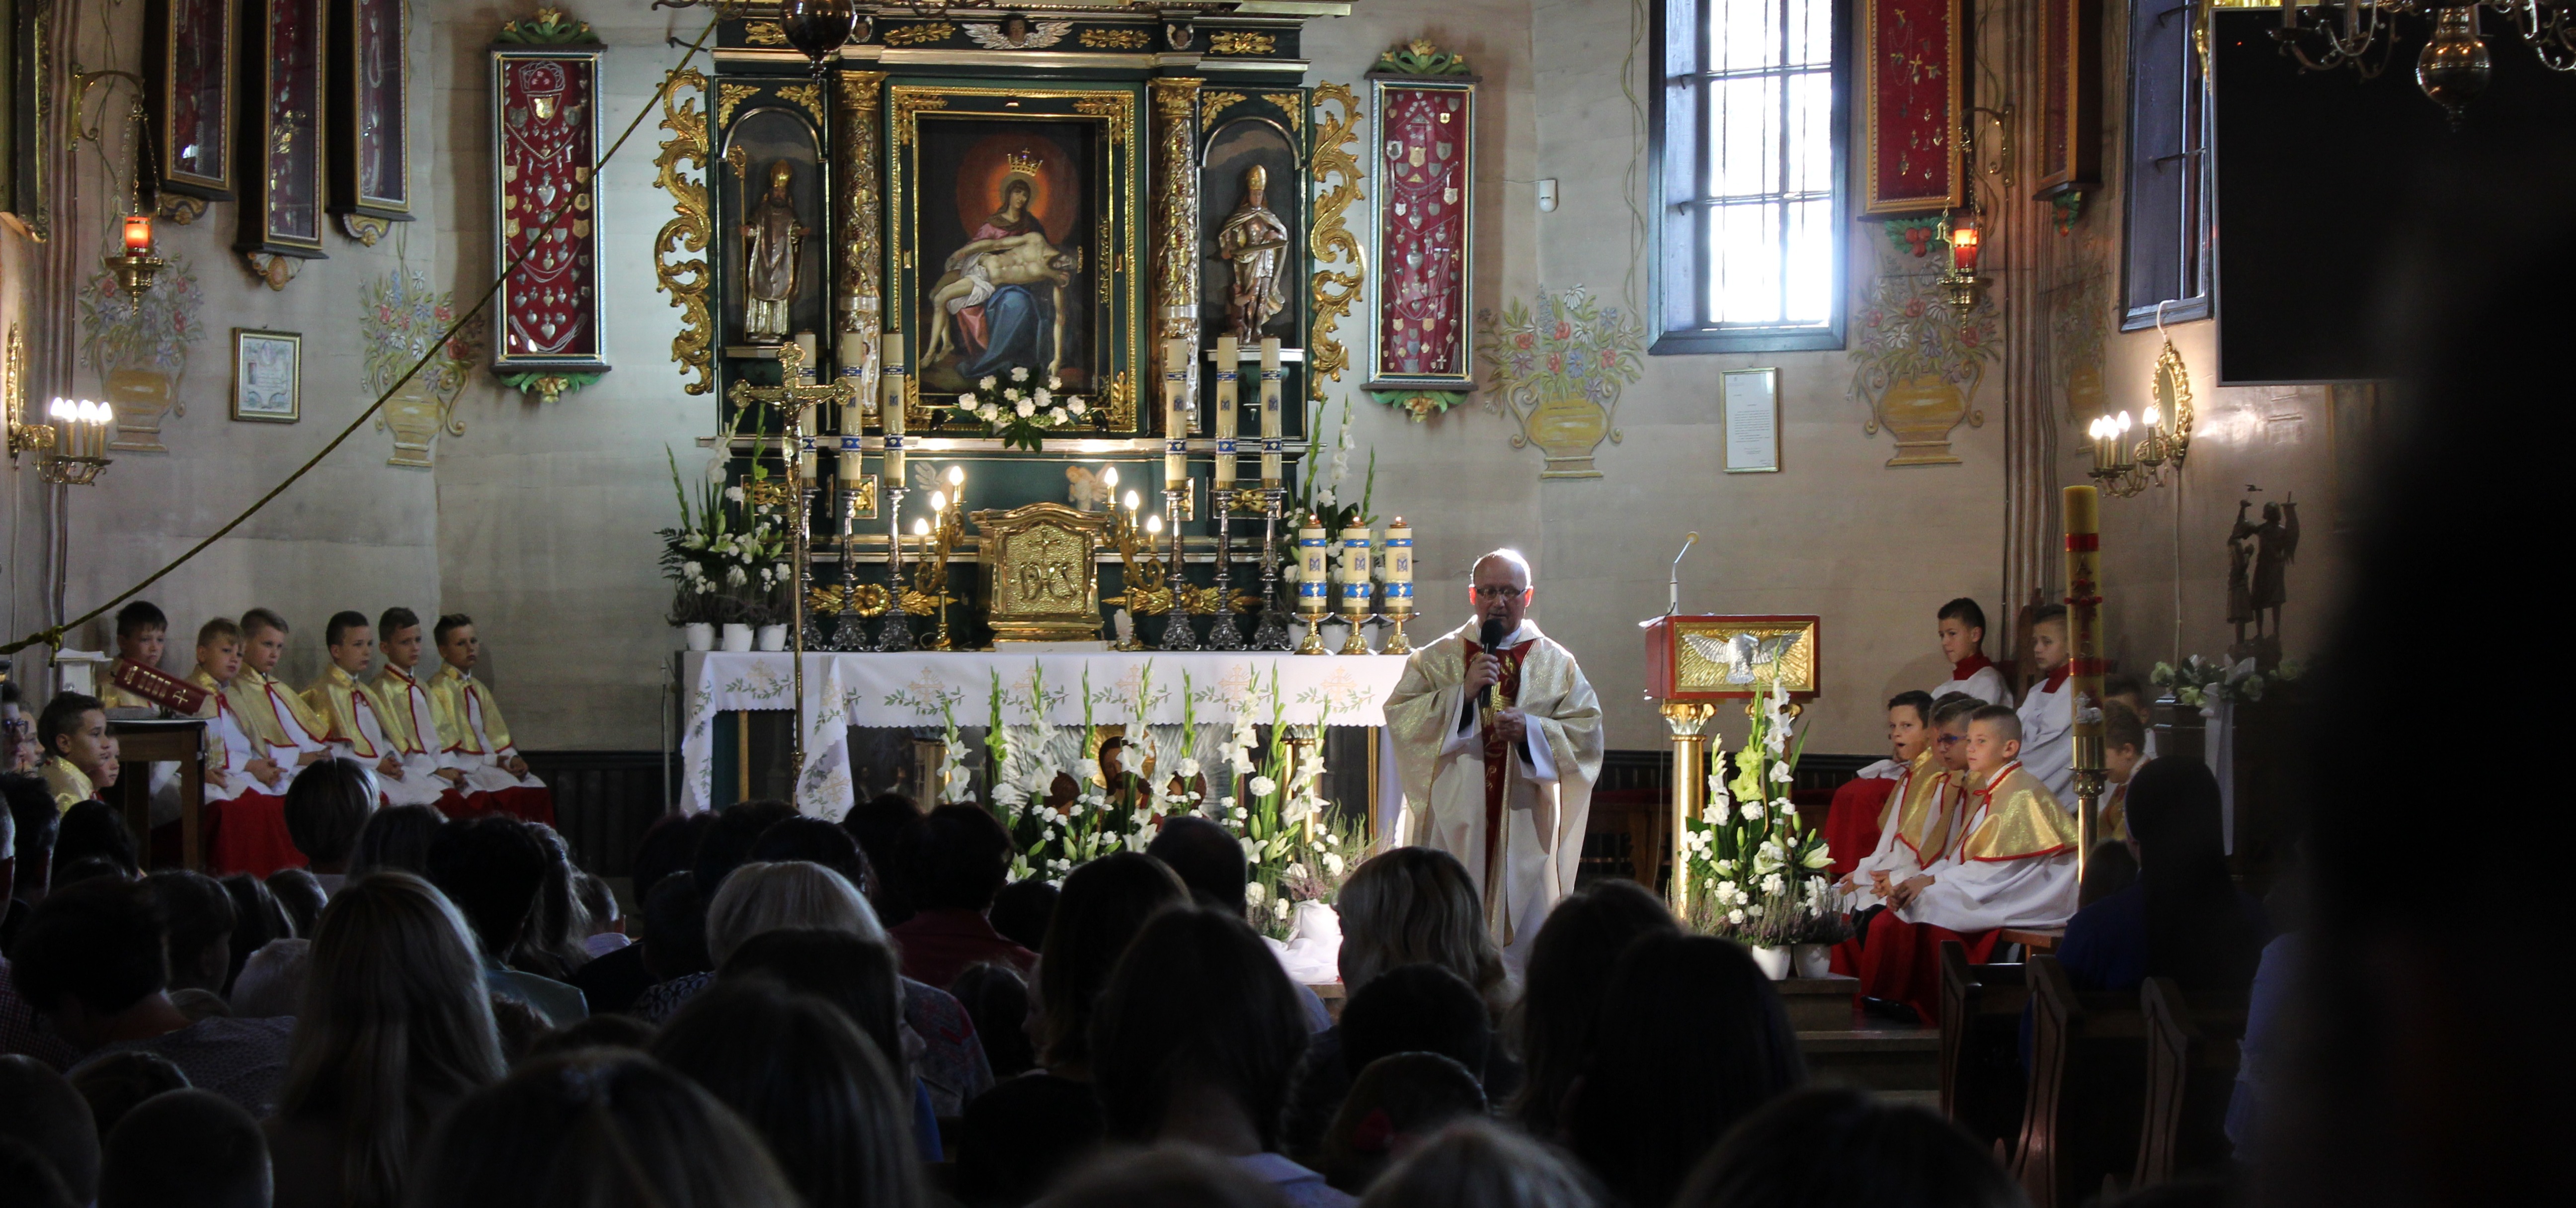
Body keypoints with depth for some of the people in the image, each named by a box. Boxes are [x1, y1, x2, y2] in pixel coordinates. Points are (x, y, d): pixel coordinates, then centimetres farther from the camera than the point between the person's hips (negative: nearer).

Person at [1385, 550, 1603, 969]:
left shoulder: (1556, 664, 9)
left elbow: (1588, 732, 2)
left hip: (1524, 821, 1)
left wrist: (1531, 729, -14)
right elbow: (1398, 716, -3)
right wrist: (1462, 693, -13)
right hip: (1454, 821, 0)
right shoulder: (1438, 658, 9)